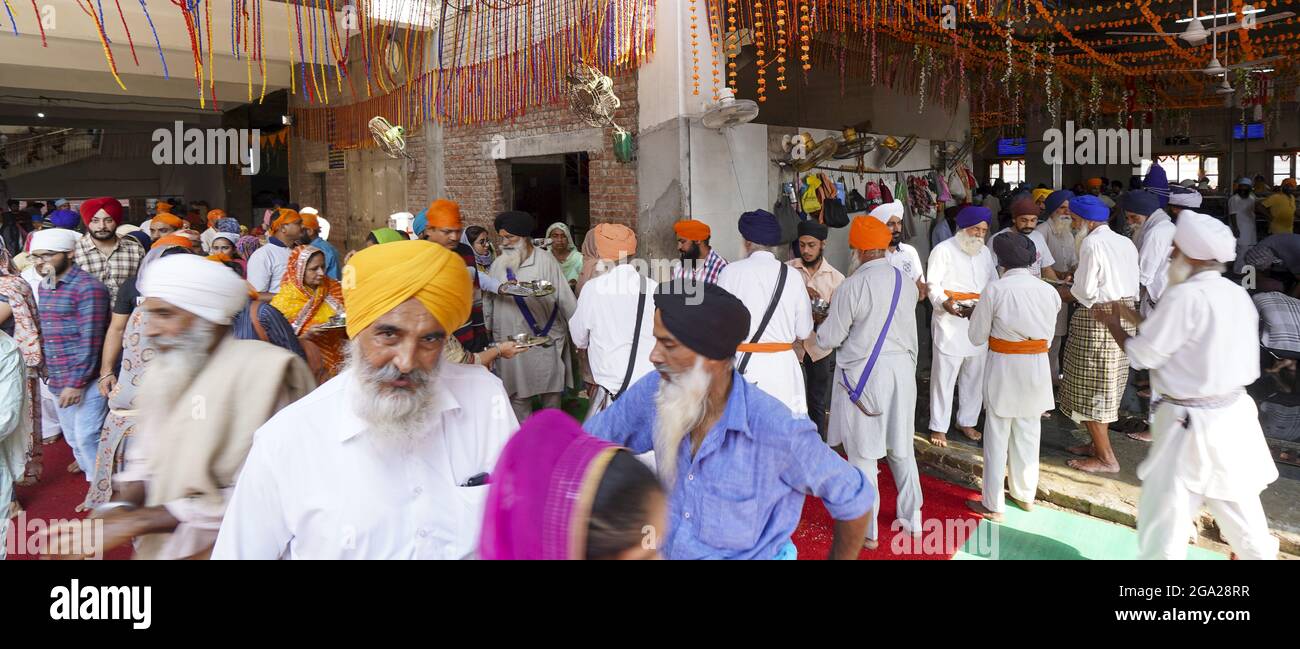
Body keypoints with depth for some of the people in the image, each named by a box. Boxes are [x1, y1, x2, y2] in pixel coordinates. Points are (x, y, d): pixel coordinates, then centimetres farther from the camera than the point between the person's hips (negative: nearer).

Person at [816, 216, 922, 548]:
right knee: (901, 447, 19)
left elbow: (830, 338, -12)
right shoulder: (906, 282, 1)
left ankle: (868, 530, 16)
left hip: (862, 374, -5)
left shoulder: (853, 285, -17)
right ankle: (912, 518, 31)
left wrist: (823, 327, 9)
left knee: (863, 452, 6)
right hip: (901, 370, 6)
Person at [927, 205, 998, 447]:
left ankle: (967, 421, 26)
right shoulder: (943, 250, -3)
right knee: (944, 375, -3)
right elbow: (934, 285, -9)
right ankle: (938, 427, 6)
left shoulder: (985, 252, 17)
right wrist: (945, 304, -28)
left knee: (975, 375, 11)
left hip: (979, 322, 6)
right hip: (950, 323, -6)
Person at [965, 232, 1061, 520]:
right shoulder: (1048, 290, -1)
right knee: (1028, 434, 18)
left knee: (997, 437, 6)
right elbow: (1048, 333, 7)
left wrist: (977, 315, 10)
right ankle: (1025, 495, 34)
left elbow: (977, 337, -7)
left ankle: (993, 505, 13)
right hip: (1037, 367, 4)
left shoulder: (995, 289, -13)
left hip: (1004, 367, -4)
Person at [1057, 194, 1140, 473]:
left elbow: (1086, 291, -17)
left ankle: (1106, 458, 8)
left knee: (1090, 386, 1)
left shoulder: (1092, 243, -14)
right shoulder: (1125, 242, 11)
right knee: (1105, 386, 18)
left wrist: (1065, 293, 4)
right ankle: (1098, 444, 28)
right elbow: (1132, 285, 13)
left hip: (1099, 319, -9)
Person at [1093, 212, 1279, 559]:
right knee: (1239, 506, 23)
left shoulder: (1185, 296, -21)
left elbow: (1142, 355, -15)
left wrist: (1112, 323, 2)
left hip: (1192, 424, -8)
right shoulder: (1237, 294, 6)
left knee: (1163, 514, 4)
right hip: (1233, 415, 8)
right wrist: (1136, 318, 16)